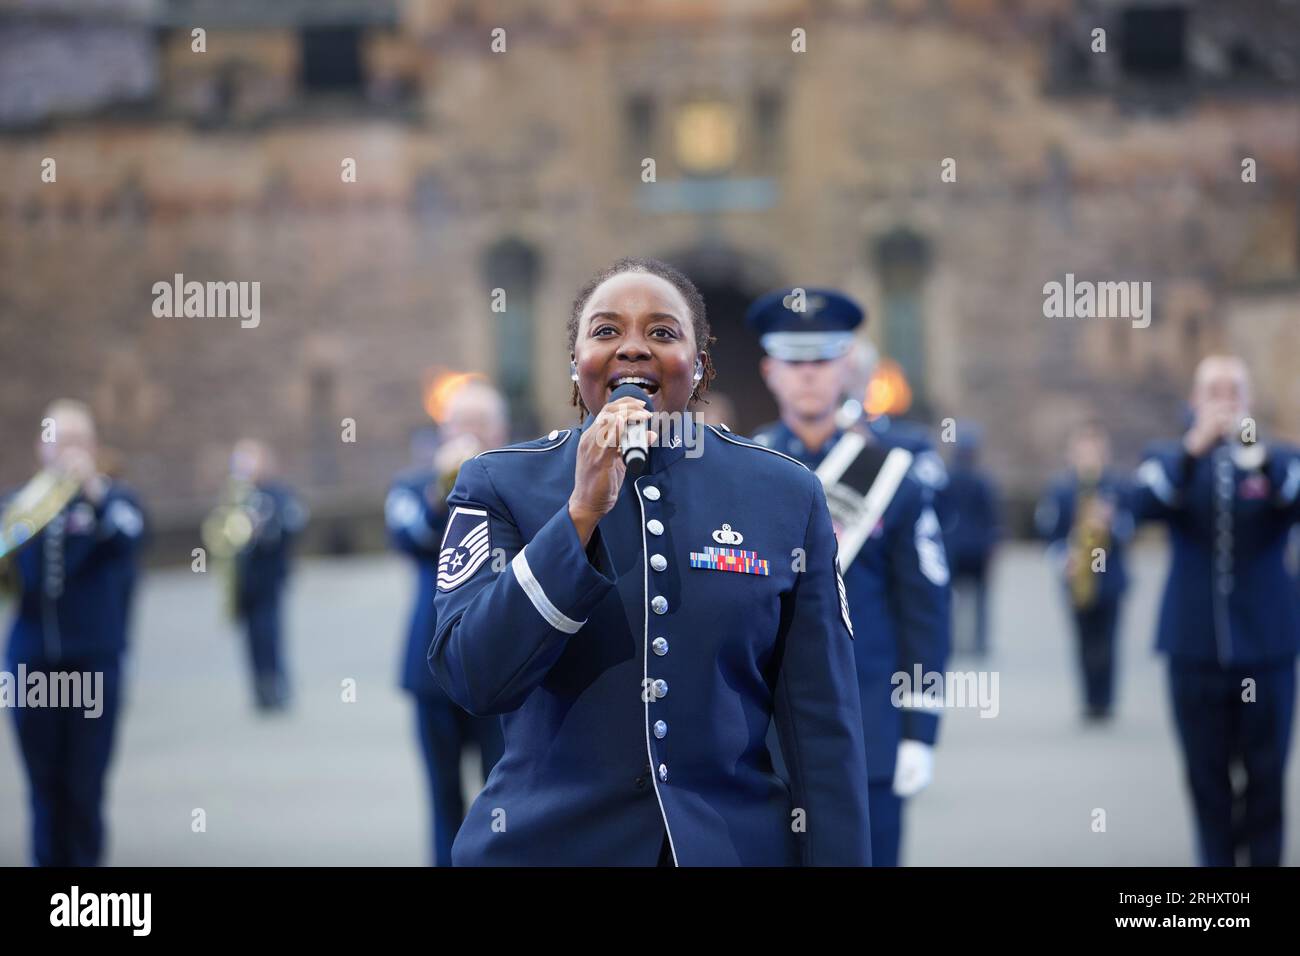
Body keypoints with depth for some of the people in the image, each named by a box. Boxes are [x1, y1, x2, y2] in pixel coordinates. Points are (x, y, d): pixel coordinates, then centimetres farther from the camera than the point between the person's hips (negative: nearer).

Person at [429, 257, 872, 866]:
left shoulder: (787, 495, 0)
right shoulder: (500, 484, -1)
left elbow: (822, 724, 0)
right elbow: (472, 679, -14)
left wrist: (838, 856, -6)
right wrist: (584, 509, -19)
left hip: (739, 844, 1)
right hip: (544, 844, -1)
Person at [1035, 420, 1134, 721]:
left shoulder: (1118, 487, 0)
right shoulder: (1061, 489, 2)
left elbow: (1130, 526, -3)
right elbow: (1048, 528, 3)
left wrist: (1110, 522, -23)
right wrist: (1061, 557, -11)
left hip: (1110, 579, -1)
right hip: (1077, 580, 1)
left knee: (1103, 643, -5)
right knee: (1086, 643, 5)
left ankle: (1102, 702, 2)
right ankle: (1092, 702, 14)